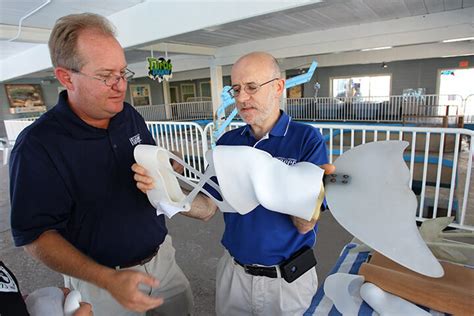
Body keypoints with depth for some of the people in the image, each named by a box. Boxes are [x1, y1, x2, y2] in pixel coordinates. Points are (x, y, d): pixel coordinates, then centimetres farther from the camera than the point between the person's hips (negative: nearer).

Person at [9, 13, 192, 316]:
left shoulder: (130, 115, -4)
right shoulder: (37, 145, -20)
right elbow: (36, 235, -17)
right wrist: (108, 279, -28)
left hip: (162, 254, 5)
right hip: (100, 279, -4)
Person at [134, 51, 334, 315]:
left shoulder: (307, 139, -15)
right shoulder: (227, 143, -2)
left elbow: (305, 224, -19)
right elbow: (207, 208, -5)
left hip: (289, 280, -3)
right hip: (234, 273, 4)